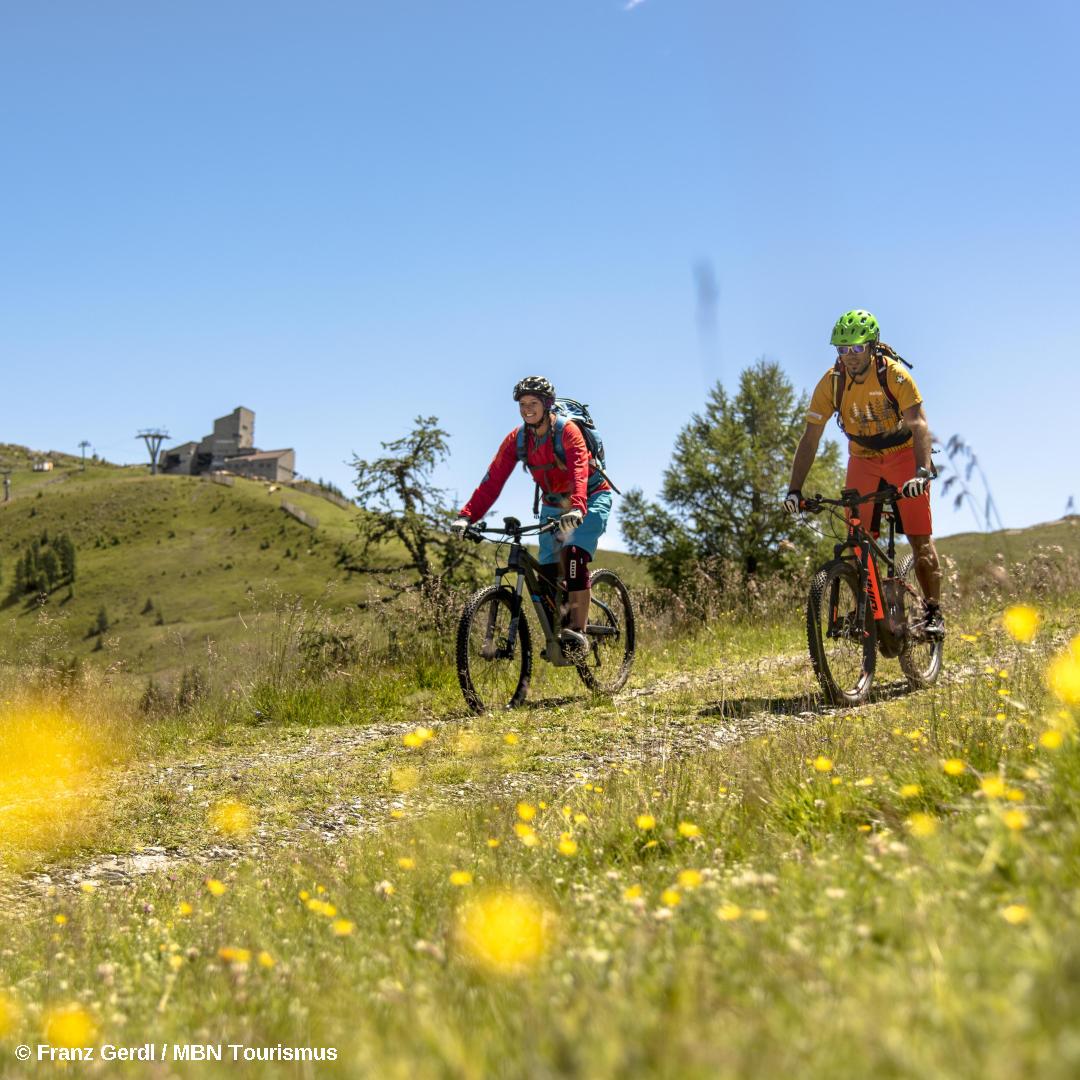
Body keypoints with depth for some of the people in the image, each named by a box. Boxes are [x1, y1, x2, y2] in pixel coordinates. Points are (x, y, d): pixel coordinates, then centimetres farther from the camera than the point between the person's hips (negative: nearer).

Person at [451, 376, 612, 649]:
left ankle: (578, 630, -25)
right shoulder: (516, 439, -10)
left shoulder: (567, 431, -24)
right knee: (547, 572, -5)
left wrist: (577, 509, -59)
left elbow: (580, 471, -40)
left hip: (591, 498, -5)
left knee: (574, 554, -28)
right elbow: (493, 480, -17)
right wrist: (466, 516, -30)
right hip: (553, 505, 5)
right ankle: (555, 634, 10)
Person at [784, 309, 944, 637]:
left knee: (920, 539, -7)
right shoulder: (831, 382, -15)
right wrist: (795, 489, -23)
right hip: (863, 460, 3)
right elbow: (810, 438, -15)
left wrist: (922, 470, -46)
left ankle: (934, 612, 3)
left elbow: (918, 423, -30)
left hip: (903, 456, -3)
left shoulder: (894, 374, -23)